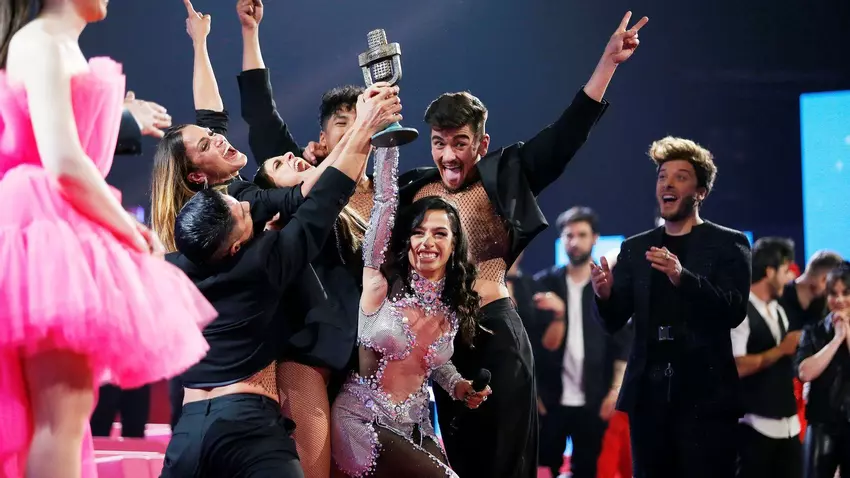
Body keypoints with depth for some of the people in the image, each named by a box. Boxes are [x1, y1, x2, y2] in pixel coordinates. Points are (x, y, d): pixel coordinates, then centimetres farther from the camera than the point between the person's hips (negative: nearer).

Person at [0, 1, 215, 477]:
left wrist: (125, 226, 10)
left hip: (71, 228, 10)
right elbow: (63, 163, -18)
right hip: (48, 223, -10)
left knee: (65, 410, 9)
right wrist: (128, 233, -8)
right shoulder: (40, 42, -9)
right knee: (62, 411, -15)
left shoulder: (63, 47, 21)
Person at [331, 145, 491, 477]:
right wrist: (386, 142, -20)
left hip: (414, 428, 6)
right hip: (362, 422, -6)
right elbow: (385, 201, -17)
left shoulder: (455, 309, 4)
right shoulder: (382, 287, -11)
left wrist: (459, 386, 2)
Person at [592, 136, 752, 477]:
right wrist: (605, 295, -12)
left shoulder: (728, 244, 3)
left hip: (705, 396, -4)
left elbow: (734, 311, -11)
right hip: (648, 394, 4)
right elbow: (614, 322, 11)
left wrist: (683, 278, -26)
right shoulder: (635, 248, 14)